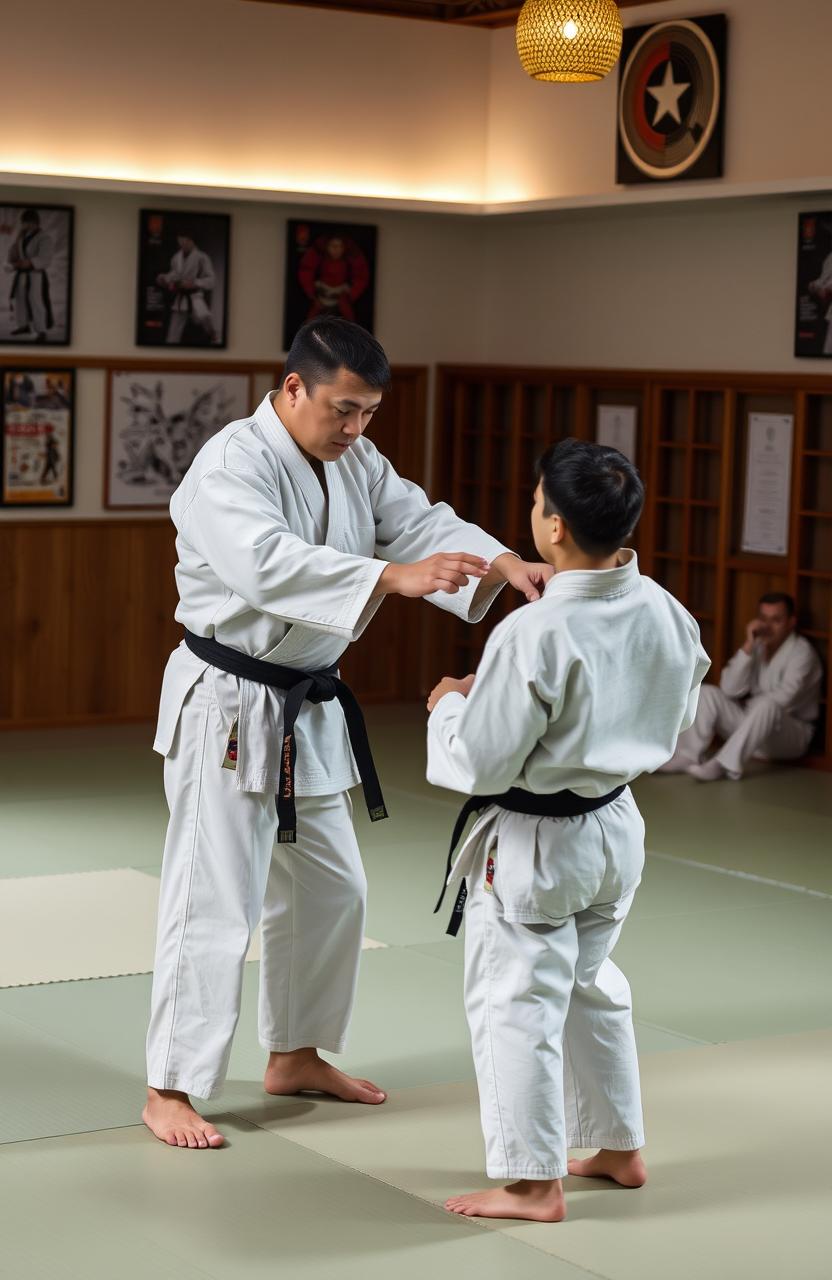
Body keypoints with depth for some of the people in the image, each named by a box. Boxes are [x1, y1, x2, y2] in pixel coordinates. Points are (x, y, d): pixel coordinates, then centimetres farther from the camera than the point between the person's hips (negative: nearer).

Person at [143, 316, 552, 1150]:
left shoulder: (353, 463, 5)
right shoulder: (231, 467, -22)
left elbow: (421, 522, -2)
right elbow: (269, 565, -38)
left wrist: (504, 563, -22)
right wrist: (394, 577, -48)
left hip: (309, 710, 9)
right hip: (228, 708, -9)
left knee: (329, 890, 17)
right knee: (213, 900, -6)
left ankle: (295, 1056, 33)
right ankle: (168, 1090, 5)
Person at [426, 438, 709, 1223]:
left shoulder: (534, 634, -28)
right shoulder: (664, 615, -7)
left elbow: (480, 764, -23)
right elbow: (676, 719, 11)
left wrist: (449, 706, -3)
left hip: (534, 844, -8)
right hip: (616, 830, 8)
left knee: (515, 1002, 5)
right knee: (593, 988, 24)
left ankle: (533, 1181, 12)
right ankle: (619, 1148, 36)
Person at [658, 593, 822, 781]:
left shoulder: (802, 652, -13)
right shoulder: (757, 645, 5)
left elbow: (782, 700, -23)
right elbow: (730, 690, -8)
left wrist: (749, 705, -7)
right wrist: (748, 646, -16)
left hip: (792, 733, -6)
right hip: (750, 723, 6)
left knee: (767, 705, -37)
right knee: (707, 693, -10)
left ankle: (724, 765, -40)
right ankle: (689, 757, -23)